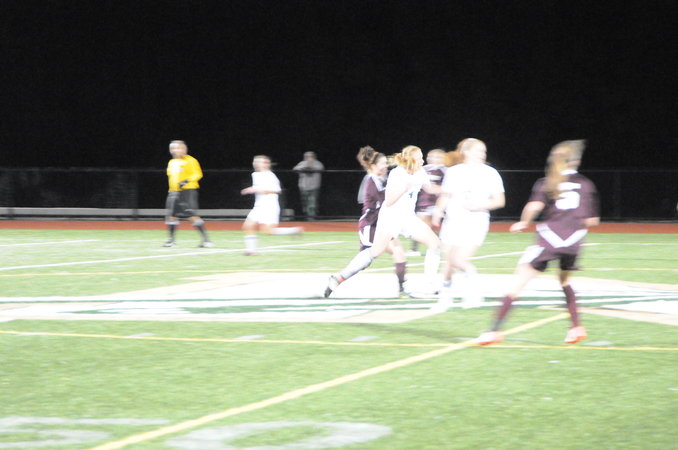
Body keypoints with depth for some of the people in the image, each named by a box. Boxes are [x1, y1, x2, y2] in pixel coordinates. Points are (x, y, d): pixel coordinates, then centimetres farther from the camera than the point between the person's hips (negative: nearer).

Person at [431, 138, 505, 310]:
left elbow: (499, 201, -1)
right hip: (453, 221, 3)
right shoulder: (453, 172, 6)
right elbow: (445, 196, 17)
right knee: (449, 263, 4)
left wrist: (479, 206, -15)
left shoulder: (490, 173, -1)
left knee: (460, 261, -18)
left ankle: (472, 283, 10)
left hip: (475, 223, -3)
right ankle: (445, 297, 23)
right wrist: (438, 210, -3)